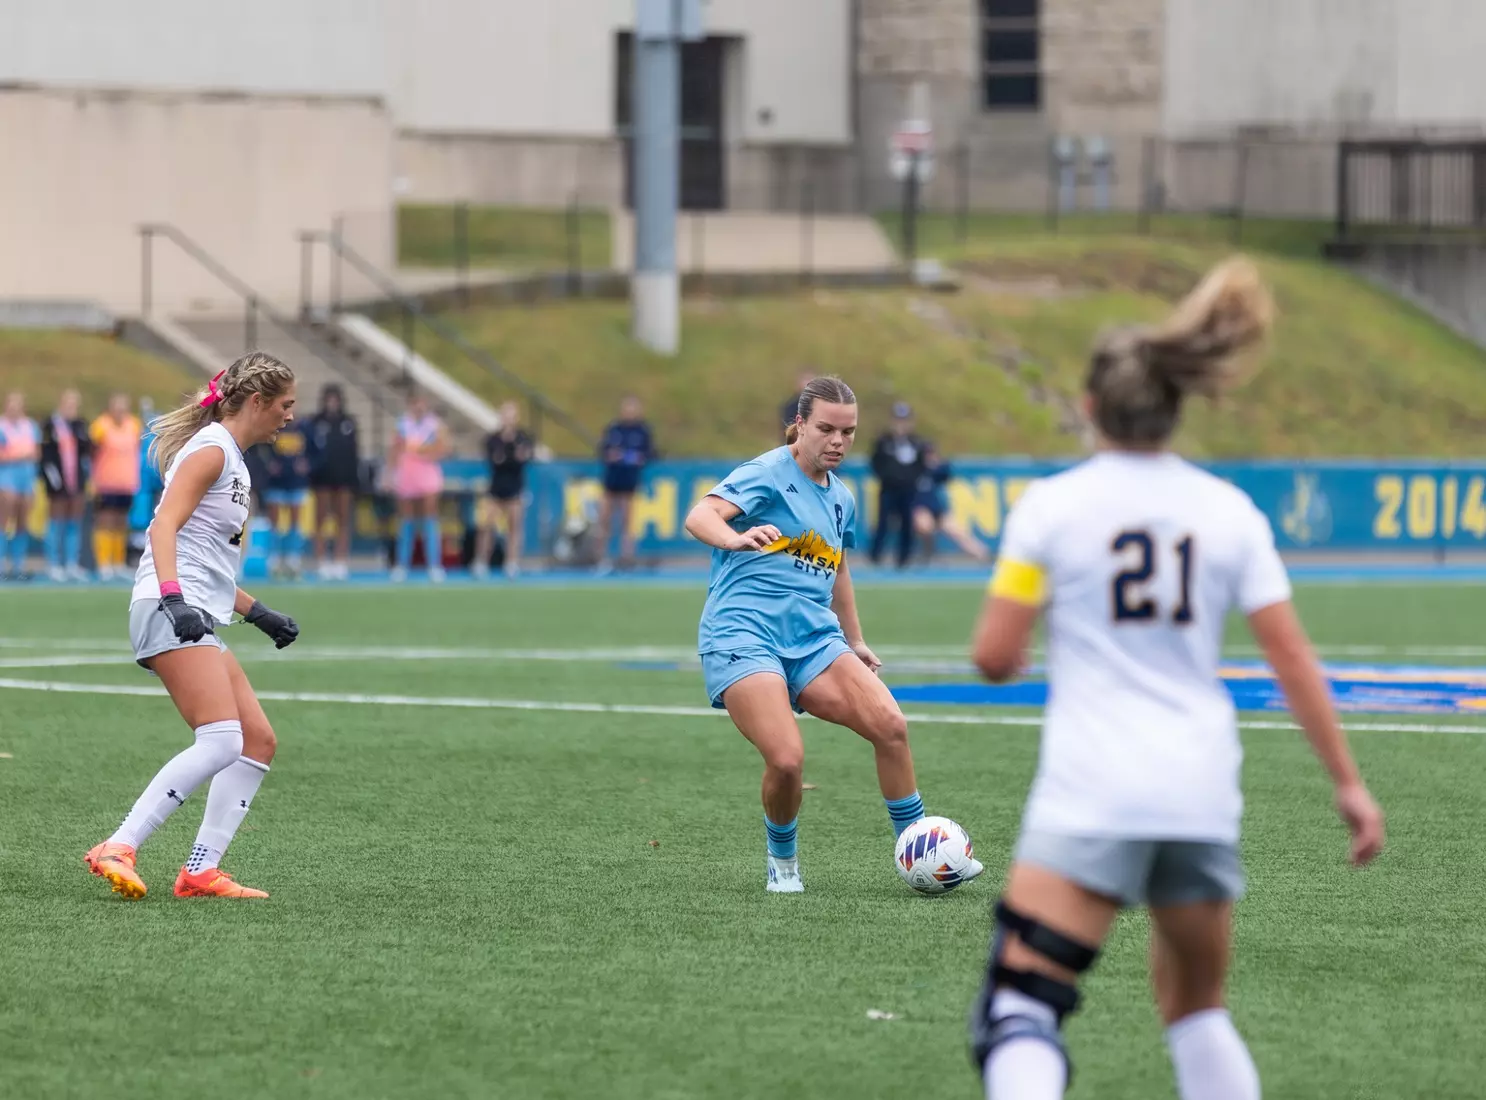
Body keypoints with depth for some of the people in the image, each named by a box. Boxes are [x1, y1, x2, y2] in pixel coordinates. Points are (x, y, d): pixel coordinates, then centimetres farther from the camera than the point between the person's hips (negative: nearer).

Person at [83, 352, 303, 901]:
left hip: (196, 621, 11)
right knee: (221, 743, -23)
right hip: (170, 614, -11)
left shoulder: (233, 460, 24)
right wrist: (174, 598, -31)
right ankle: (118, 850, -26)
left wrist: (259, 614, 31)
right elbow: (164, 526, -18)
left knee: (259, 741, 4)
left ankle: (201, 872, 0)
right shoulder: (211, 449, -5)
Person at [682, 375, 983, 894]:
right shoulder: (767, 474, -6)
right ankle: (782, 863, 4)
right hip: (743, 634, -6)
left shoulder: (840, 498, 17)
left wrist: (855, 642, 33)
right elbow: (699, 517, -22)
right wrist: (737, 539, -43)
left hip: (813, 638, 6)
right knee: (787, 759, -24)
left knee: (890, 724, -15)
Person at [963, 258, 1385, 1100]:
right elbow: (1293, 658, 4)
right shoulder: (1230, 511, 7)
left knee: (1021, 1010, -13)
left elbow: (995, 658, -3)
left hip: (1090, 800, -4)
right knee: (1198, 1007, 23)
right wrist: (1349, 783, 9)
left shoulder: (1052, 505, -2)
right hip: (1203, 796, 4)